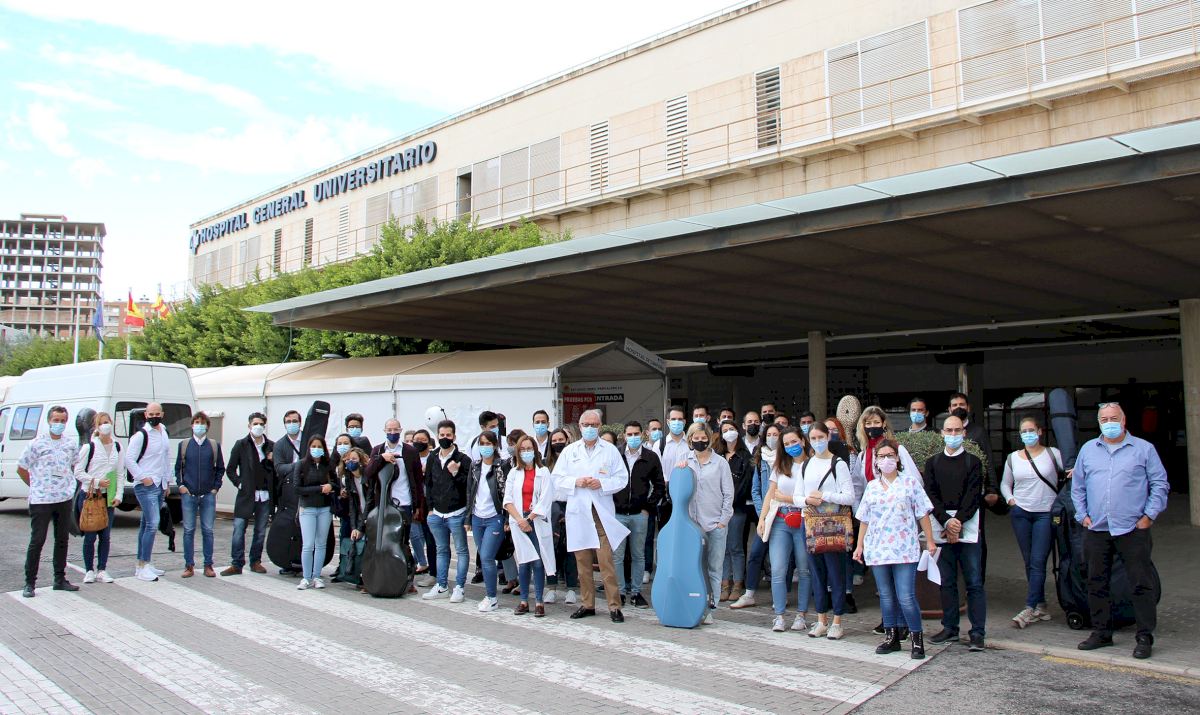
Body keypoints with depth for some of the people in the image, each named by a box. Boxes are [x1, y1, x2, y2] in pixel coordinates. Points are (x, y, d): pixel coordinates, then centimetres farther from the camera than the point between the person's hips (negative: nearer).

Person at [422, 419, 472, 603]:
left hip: (456, 514, -5)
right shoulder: (432, 459, 9)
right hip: (437, 514, 5)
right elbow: (428, 484, 16)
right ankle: (441, 586, 22)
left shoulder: (463, 459, -7)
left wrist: (456, 473, -23)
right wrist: (431, 507, 10)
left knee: (461, 551, 2)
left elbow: (469, 485, -8)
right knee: (441, 551, 14)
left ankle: (459, 587, 8)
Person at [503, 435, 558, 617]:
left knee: (538, 562, -5)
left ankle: (539, 602, 0)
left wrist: (529, 519, -10)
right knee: (524, 562, 4)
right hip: (519, 522, 2)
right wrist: (519, 520, -10)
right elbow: (507, 499, 3)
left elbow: (545, 500, -6)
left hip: (537, 522, -2)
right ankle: (524, 601, 11)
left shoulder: (543, 472, 2)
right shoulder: (514, 473, 9)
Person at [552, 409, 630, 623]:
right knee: (582, 561, 8)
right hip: (577, 512, 2)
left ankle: (614, 606, -1)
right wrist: (576, 482, -9)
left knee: (606, 560, -7)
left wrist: (602, 483, -13)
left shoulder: (610, 451, 6)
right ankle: (587, 604, 19)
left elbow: (622, 479, 3)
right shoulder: (569, 451, 11)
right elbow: (557, 479, 7)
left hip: (602, 512, -2)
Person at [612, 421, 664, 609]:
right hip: (617, 514, 0)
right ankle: (620, 592, 13)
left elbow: (659, 485, 7)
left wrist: (649, 507, 1)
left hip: (639, 515, 0)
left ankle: (636, 592, 18)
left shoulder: (651, 457, 2)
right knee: (617, 555, 2)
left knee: (638, 555, 9)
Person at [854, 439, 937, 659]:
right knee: (886, 596, 10)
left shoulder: (910, 482, 2)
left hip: (904, 550, -4)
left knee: (906, 598, -8)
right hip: (877, 549, 4)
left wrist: (930, 540, -1)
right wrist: (859, 545, 12)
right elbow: (864, 519, 14)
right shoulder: (872, 487, 11)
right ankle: (891, 637, 21)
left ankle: (917, 639, 8)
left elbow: (922, 514, 2)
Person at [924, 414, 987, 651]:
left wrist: (958, 521, -13)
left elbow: (974, 495, -4)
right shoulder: (933, 463, 11)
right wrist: (947, 521, -11)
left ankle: (977, 632, 1)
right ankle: (950, 627, 16)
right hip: (941, 525, 2)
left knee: (974, 582, -2)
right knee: (947, 581, 8)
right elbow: (931, 494, 2)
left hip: (968, 526, -2)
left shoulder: (973, 462, 5)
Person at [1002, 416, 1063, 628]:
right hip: (1020, 513, 4)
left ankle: (1030, 609, -8)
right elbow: (1005, 483, 18)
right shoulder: (1013, 458, 9)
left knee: (1038, 561, -9)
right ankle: (1041, 606, 17)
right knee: (1029, 562, 7)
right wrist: (1010, 499, 2)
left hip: (1046, 513, -3)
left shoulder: (1052, 454, 0)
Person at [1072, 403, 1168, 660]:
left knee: (1142, 584, -1)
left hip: (1133, 529, -3)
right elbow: (1077, 487, 16)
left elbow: (1160, 485, 2)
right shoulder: (1087, 450, 12)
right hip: (1096, 530, 3)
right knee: (1097, 583, 9)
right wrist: (1083, 515, 6)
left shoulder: (1143, 449, 3)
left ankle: (1145, 637, 7)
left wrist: (1149, 516, -6)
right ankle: (1101, 632, 20)